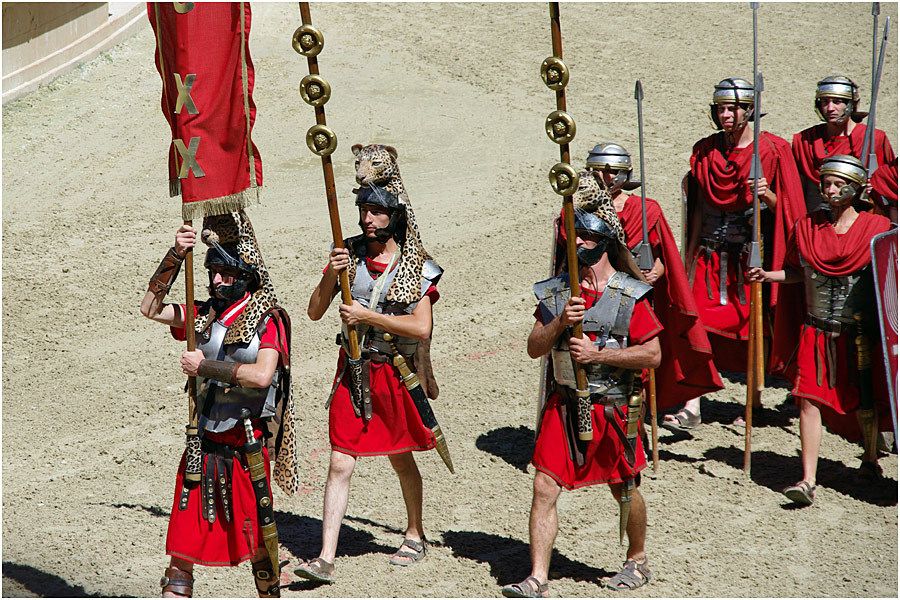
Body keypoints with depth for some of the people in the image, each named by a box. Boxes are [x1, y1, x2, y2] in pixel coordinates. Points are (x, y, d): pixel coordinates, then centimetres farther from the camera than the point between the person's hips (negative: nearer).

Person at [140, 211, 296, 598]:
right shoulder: (205, 315, 7)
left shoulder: (268, 320, -9)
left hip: (247, 445, -5)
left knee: (252, 532, 6)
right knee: (186, 526, 5)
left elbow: (261, 375, -22)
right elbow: (150, 308, 3)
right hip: (204, 442, 5)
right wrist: (175, 257, -6)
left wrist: (204, 366, -15)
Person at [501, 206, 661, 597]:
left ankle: (637, 560, 36)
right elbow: (534, 348, 3)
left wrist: (598, 354, -17)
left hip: (611, 409, -3)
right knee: (544, 488, -7)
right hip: (563, 405, 3)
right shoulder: (556, 291, 5)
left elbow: (652, 355, -10)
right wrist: (559, 322, -15)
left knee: (624, 491, 13)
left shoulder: (630, 294, -6)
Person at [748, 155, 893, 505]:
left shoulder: (875, 228, -2)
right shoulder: (806, 227, 5)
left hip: (860, 333, -1)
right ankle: (808, 480, -11)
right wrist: (769, 276, -2)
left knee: (865, 398, 11)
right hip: (816, 331, 1)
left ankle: (870, 457, 39)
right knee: (809, 399, -9)